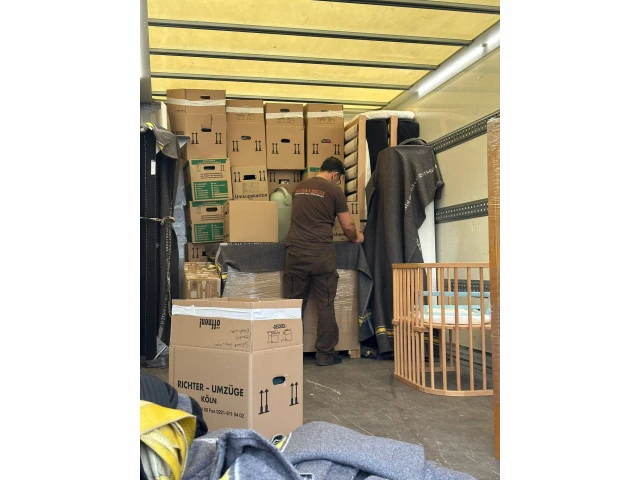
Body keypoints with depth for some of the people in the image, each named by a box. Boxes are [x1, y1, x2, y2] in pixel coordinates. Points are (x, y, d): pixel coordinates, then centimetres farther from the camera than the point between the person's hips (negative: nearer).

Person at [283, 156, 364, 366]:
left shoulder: (299, 187, 16)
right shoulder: (334, 190, 1)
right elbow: (348, 226, 5)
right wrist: (356, 237, 26)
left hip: (295, 252, 4)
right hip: (321, 254, -4)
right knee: (326, 305, 6)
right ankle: (325, 354, 13)